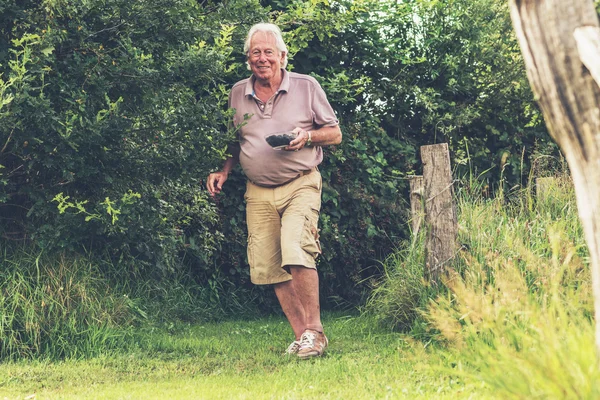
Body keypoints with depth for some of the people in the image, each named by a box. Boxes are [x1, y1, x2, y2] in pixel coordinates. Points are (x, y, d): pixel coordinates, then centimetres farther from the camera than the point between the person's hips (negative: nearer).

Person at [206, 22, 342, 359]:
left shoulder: (306, 87, 1)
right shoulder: (238, 94, 10)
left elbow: (335, 134, 6)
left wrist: (307, 136, -13)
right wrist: (224, 171, 5)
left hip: (301, 185, -4)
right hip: (258, 193, 4)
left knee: (296, 252, -23)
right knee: (268, 266, -1)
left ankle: (314, 331, -12)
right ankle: (302, 336, 8)